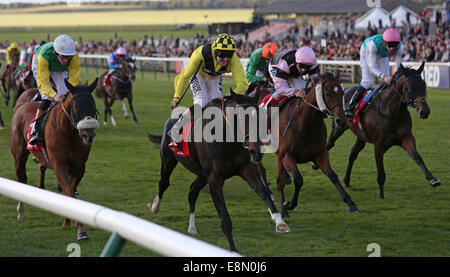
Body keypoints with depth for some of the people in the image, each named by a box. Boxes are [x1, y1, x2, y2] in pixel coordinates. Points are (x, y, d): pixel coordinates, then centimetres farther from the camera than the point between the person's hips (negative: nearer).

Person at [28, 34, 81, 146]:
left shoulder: (75, 57, -39)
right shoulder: (43, 56, -46)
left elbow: (74, 81, -38)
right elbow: (42, 83, -49)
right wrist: (54, 95, -67)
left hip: (61, 70, 3)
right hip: (40, 65, -3)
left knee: (65, 95, -12)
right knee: (47, 98, -22)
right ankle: (35, 126, -15)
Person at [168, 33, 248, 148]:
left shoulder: (233, 60, -37)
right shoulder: (200, 54, -43)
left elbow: (243, 83, -43)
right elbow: (185, 76, -36)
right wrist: (176, 97, -45)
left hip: (214, 77, 3)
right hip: (198, 74, -3)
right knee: (201, 103, -20)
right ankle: (175, 131, -7)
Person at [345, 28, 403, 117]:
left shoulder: (399, 47, -35)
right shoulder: (373, 43, -46)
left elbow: (398, 66, -30)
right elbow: (372, 67, -44)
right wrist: (383, 76, -61)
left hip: (382, 56, 4)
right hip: (366, 52, -4)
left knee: (388, 82, -4)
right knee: (367, 81, -17)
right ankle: (350, 107, -8)